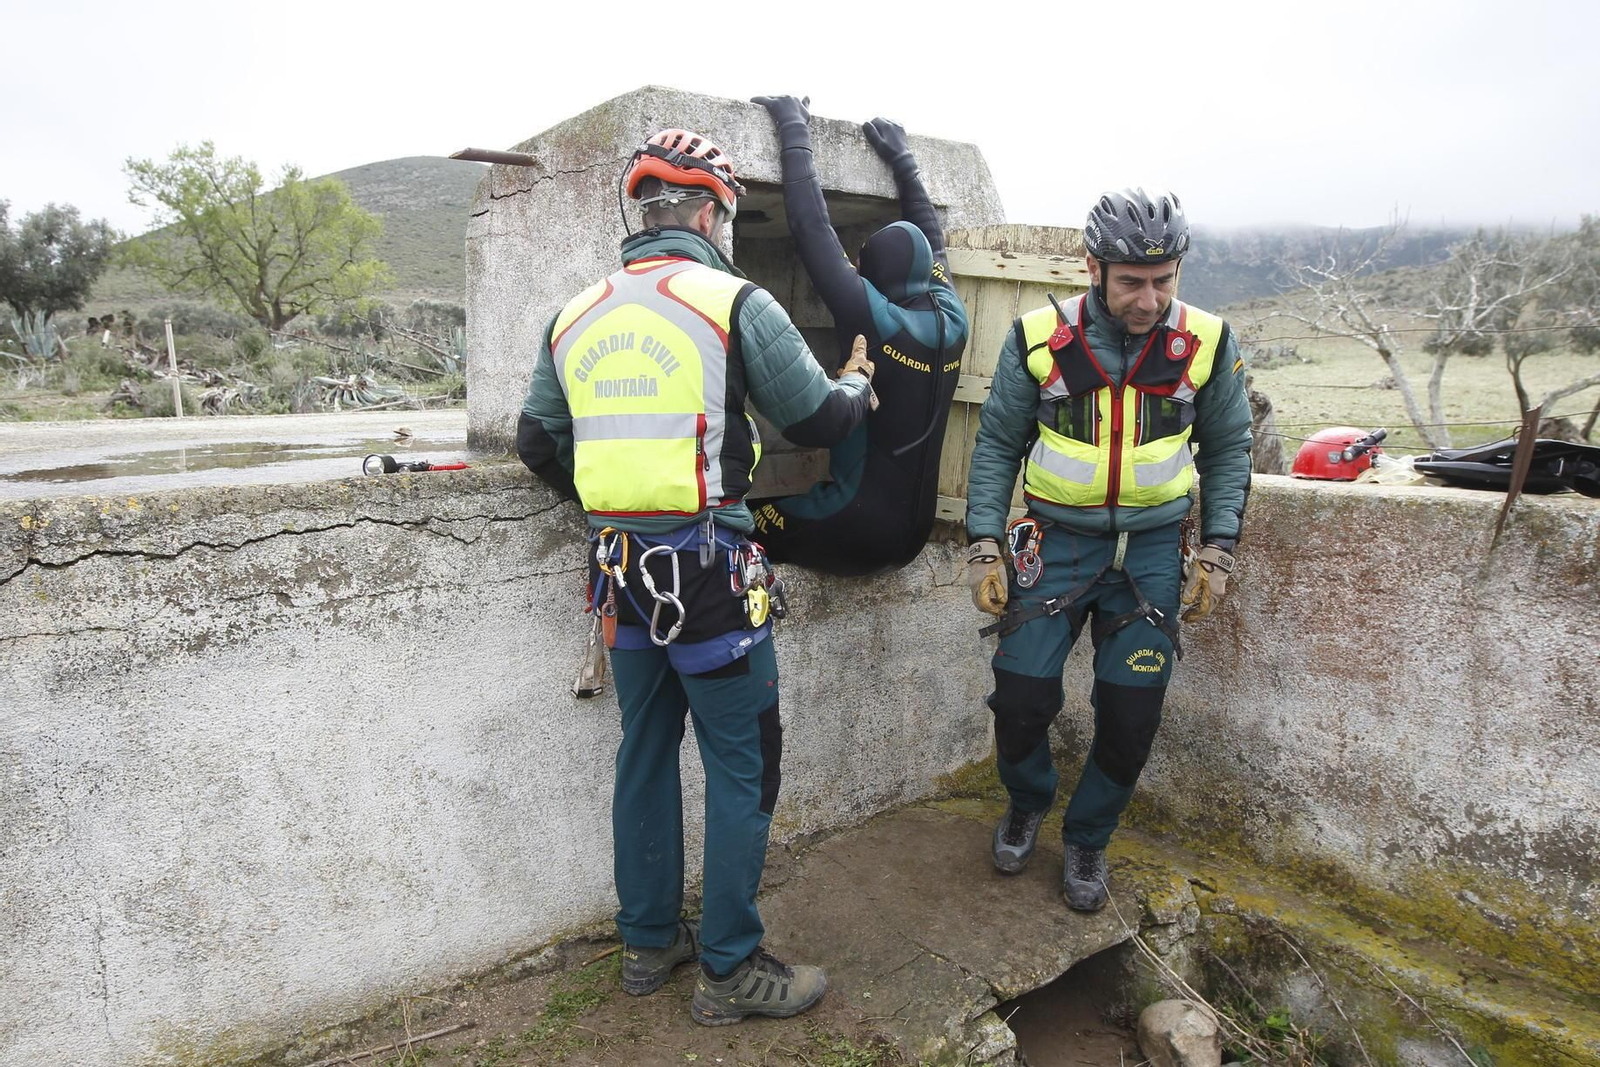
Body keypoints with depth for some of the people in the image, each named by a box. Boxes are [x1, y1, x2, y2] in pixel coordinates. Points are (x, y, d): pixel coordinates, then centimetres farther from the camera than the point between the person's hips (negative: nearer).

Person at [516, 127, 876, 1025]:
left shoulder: (577, 316, 9)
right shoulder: (735, 301, -8)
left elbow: (538, 443, 14)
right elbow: (819, 419, -4)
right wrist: (858, 385, 17)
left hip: (619, 565, 7)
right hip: (707, 566, -6)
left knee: (648, 750, 18)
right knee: (743, 764, 6)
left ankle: (650, 941, 33)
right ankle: (731, 969, 18)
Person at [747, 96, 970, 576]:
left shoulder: (873, 318, -17)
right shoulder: (951, 322, 1)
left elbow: (812, 228, -12)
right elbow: (932, 240, 18)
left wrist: (795, 133, -1)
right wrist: (902, 159, 25)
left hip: (857, 532, -8)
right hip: (913, 533, 8)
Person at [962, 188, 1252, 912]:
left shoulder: (1205, 342, -6)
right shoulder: (1039, 337, -9)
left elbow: (1228, 448, 7)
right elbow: (997, 444, 0)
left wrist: (1217, 548, 0)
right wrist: (984, 545, -6)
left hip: (1151, 549, 1)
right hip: (1055, 540, -1)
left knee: (1131, 714, 3)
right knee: (1021, 697, -4)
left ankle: (1087, 838, 30)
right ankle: (1027, 802, 30)